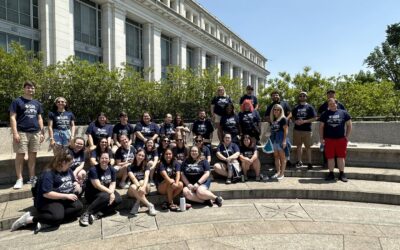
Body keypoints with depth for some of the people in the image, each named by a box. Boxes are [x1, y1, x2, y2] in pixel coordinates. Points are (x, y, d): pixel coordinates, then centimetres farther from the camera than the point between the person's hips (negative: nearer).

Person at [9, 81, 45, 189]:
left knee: (32, 155, 7)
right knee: (20, 155, -3)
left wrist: (42, 132, 12)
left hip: (35, 133, 4)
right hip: (22, 132, -4)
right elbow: (12, 117, -4)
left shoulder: (37, 103, 16)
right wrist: (15, 133, -12)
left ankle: (32, 178, 15)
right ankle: (19, 179, 4)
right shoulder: (17, 101, 1)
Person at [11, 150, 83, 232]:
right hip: (49, 200, -7)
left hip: (65, 199, 8)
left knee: (79, 206, -22)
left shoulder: (68, 170, 8)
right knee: (57, 217, -35)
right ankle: (29, 219, -10)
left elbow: (73, 181, 25)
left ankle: (45, 222, -21)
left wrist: (77, 185, 0)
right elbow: (46, 194, -23)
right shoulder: (48, 174, -16)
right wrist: (66, 196, -22)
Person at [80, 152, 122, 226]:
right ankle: (86, 214, -30)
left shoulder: (112, 169, 1)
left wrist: (111, 193, -24)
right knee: (105, 196, -37)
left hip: (107, 191, 6)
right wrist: (110, 192, -26)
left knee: (118, 199, -22)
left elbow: (113, 184, -3)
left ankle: (96, 214, -25)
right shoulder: (93, 170, -16)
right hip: (92, 193, -6)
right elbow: (97, 185, -23)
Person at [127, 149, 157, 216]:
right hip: (133, 191, 0)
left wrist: (143, 186, -39)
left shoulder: (146, 166, 3)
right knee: (133, 187, -36)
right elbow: (133, 178, -18)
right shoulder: (130, 167, 1)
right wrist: (139, 186, -39)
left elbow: (146, 177, -17)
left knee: (142, 182, -34)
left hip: (145, 189, 0)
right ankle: (149, 205, -32)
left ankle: (137, 204, -26)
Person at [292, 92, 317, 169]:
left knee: (307, 147, 2)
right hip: (297, 129, 3)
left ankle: (309, 163, 10)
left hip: (307, 130, -3)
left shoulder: (309, 107, 0)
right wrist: (295, 121, -6)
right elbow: (293, 117, 16)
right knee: (299, 146, 10)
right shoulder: (296, 107, 11)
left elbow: (314, 118, -5)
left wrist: (304, 121, -16)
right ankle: (299, 161, 19)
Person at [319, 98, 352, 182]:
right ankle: (331, 174, 15)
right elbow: (321, 127, 8)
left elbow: (349, 125, 8)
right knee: (330, 157, 4)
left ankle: (342, 174, 16)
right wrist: (321, 138, 1)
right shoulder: (325, 114, 6)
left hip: (341, 139, 0)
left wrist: (347, 136, 1)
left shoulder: (343, 113, 4)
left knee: (341, 157, 5)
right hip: (329, 139, 1)